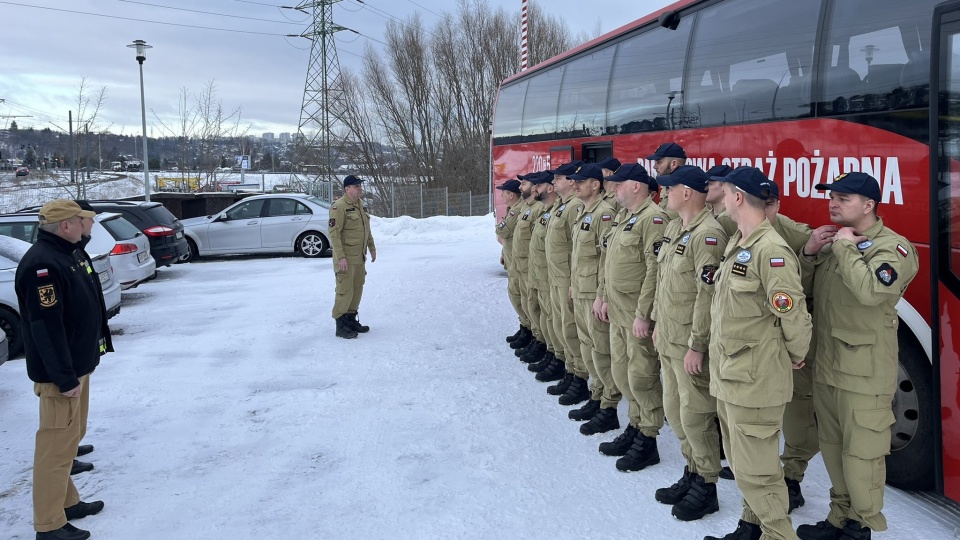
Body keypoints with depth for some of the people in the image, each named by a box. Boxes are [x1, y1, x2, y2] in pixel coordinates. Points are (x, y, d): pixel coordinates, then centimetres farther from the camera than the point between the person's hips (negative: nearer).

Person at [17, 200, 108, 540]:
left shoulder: (69, 253, 10)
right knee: (57, 444, -4)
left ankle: (67, 502, 32)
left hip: (77, 364, 10)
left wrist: (90, 354, 22)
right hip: (60, 372, -10)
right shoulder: (42, 264, -23)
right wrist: (65, 377, -25)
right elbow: (46, 327, -27)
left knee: (70, 437, 19)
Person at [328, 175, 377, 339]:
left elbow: (367, 228, 22)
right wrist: (340, 257, -24)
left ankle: (351, 319, 25)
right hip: (346, 258, -9)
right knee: (345, 291, -5)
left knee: (357, 289, 14)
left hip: (360, 257, 9)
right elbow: (334, 233, -20)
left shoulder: (360, 205, 11)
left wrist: (372, 248, 22)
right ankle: (341, 326, 4)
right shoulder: (339, 207, -16)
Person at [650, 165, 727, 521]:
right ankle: (692, 472, 33)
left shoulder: (708, 234, -20)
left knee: (695, 414, 1)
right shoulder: (674, 228, 11)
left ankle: (706, 487, 17)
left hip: (690, 344, -9)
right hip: (667, 338, 10)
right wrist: (658, 323, 19)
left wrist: (696, 345, -21)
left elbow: (708, 293, -23)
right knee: (674, 409, 18)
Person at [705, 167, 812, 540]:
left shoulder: (771, 251, -21)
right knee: (740, 463, 21)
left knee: (755, 470, 0)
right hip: (728, 375, 10)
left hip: (755, 381, -10)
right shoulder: (737, 242, 9)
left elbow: (794, 315, -20)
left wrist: (796, 356, -4)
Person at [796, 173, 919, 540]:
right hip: (826, 364, 8)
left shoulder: (893, 247, -13)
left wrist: (845, 249, -21)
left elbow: (870, 291, -32)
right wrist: (808, 254, -1)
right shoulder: (834, 239, 12)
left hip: (864, 371, -8)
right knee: (832, 446, 18)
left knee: (861, 451, 0)